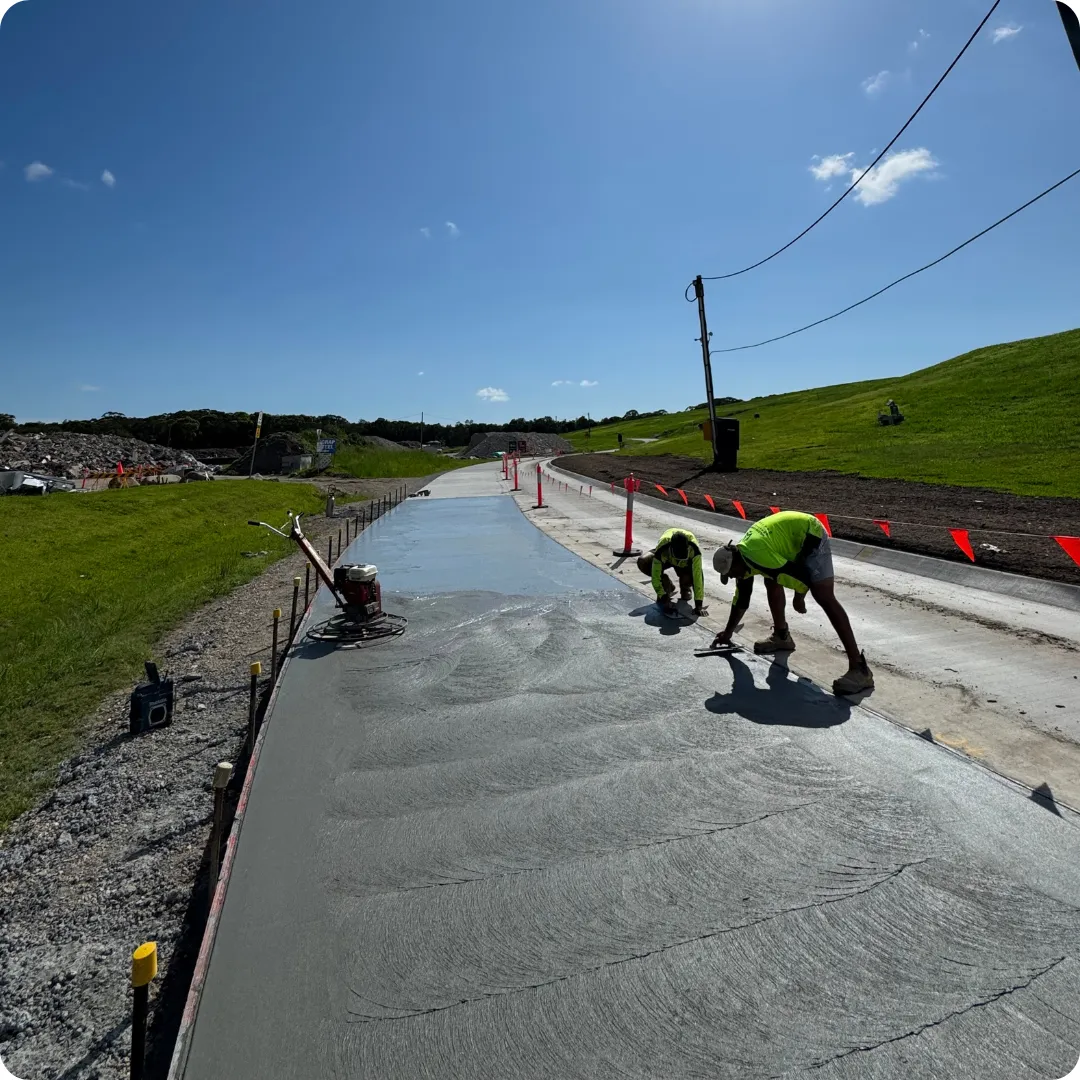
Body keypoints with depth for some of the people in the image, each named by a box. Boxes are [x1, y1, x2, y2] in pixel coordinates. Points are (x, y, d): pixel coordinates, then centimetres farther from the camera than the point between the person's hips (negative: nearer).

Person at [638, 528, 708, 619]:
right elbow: (656, 576, -37)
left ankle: (685, 587, 9)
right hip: (666, 558, 0)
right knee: (642, 562, -30)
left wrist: (699, 605, -43)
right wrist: (664, 598, -40)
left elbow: (697, 575, -42)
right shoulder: (662, 549, -43)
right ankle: (667, 586, -5)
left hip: (686, 563, 0)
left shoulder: (694, 547, -42)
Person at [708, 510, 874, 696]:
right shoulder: (743, 557, 5)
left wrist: (799, 598, -6)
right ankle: (782, 637, 30)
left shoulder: (754, 554, -26)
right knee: (772, 583, 14)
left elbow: (798, 575, -26)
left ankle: (859, 668, -22)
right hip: (796, 539, 10)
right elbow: (742, 598, 17)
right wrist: (728, 631, 24)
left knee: (825, 598, -19)